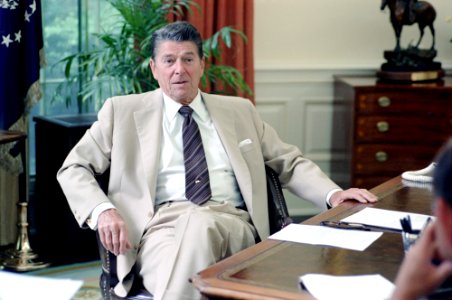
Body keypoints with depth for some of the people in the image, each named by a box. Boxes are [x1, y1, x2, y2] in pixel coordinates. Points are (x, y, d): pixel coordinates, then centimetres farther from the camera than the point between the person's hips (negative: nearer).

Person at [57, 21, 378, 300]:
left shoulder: (239, 110, 22)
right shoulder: (124, 111, 15)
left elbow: (290, 162, 24)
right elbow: (73, 169, 13)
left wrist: (333, 194, 4)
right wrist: (103, 210, -8)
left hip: (231, 224, 1)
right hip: (162, 223, -1)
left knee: (199, 223, -37)